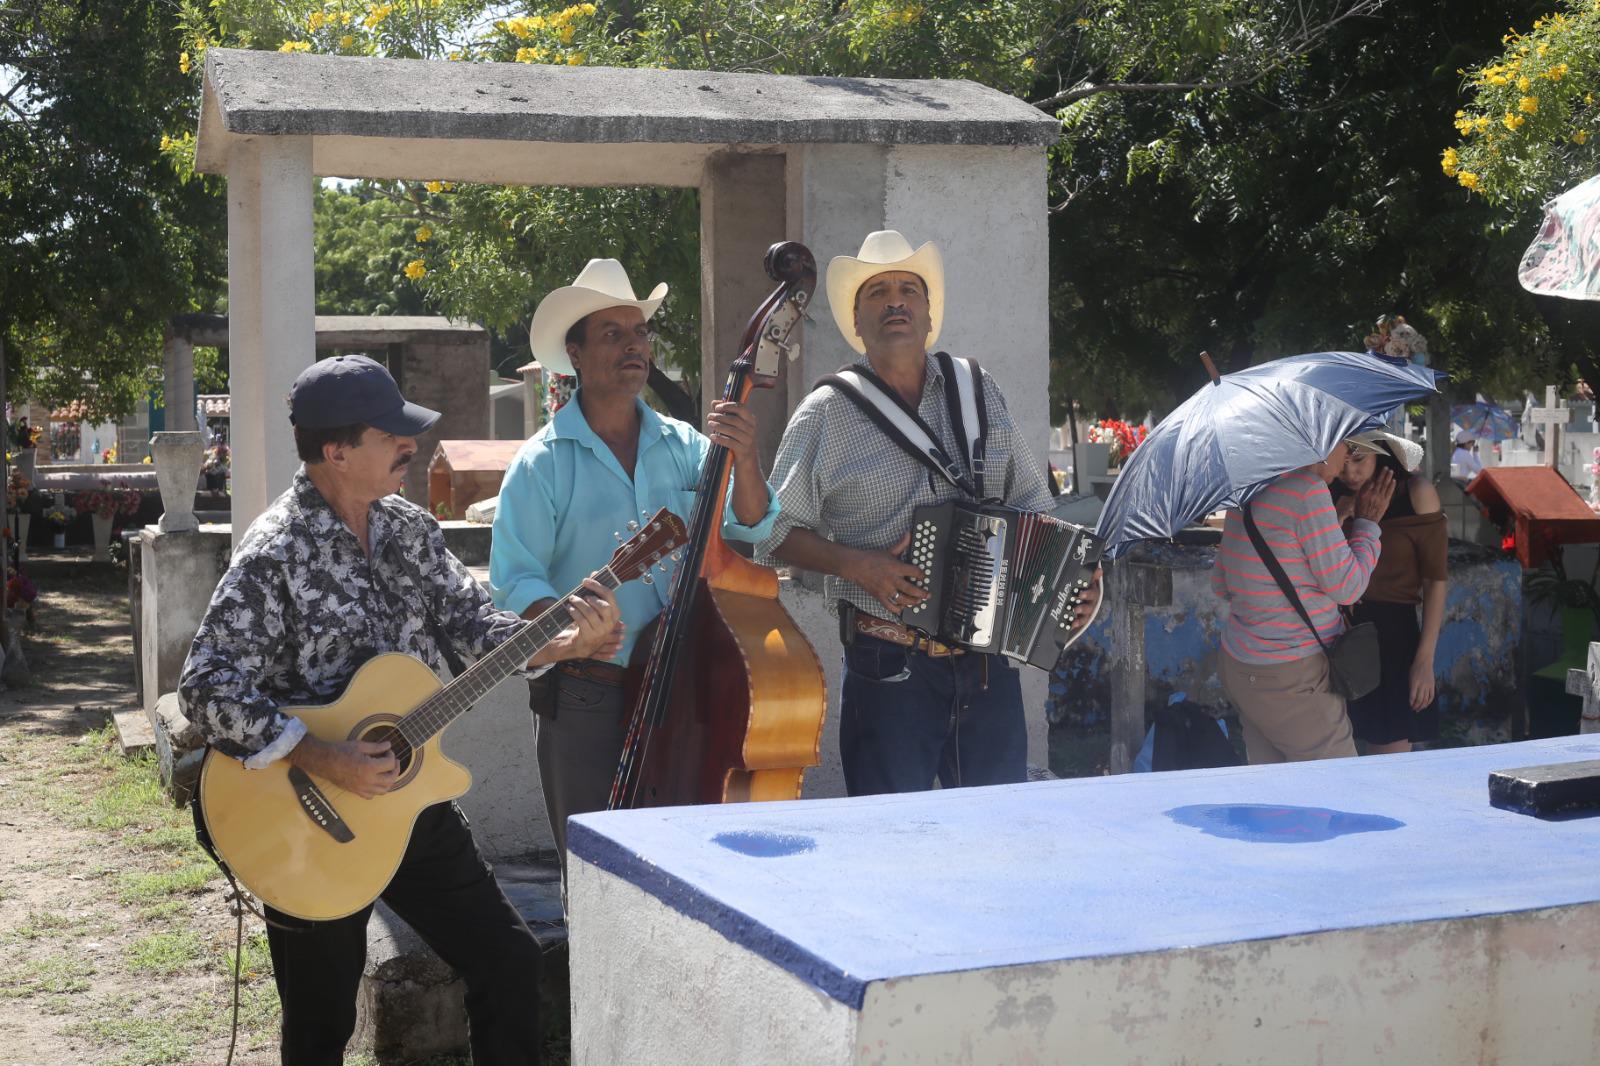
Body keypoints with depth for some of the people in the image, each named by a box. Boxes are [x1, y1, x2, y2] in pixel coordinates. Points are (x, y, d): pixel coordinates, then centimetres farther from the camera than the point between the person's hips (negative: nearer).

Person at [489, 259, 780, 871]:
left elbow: (751, 527, -1)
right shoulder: (544, 464, -4)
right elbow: (514, 582, -8)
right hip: (585, 701, -3)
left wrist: (744, 460, -19)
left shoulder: (683, 447, 7)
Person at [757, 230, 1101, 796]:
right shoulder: (826, 414, 0)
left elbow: (1030, 499, 16)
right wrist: (856, 564, -14)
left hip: (990, 666, 3)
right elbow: (775, 530, -1)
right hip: (888, 669, -3)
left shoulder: (980, 394, 10)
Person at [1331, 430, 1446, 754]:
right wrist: (1338, 521, -13)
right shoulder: (1331, 496, 6)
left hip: (1392, 637, -3)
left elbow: (1435, 580, -5)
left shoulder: (1416, 493, -5)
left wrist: (1425, 659, -9)